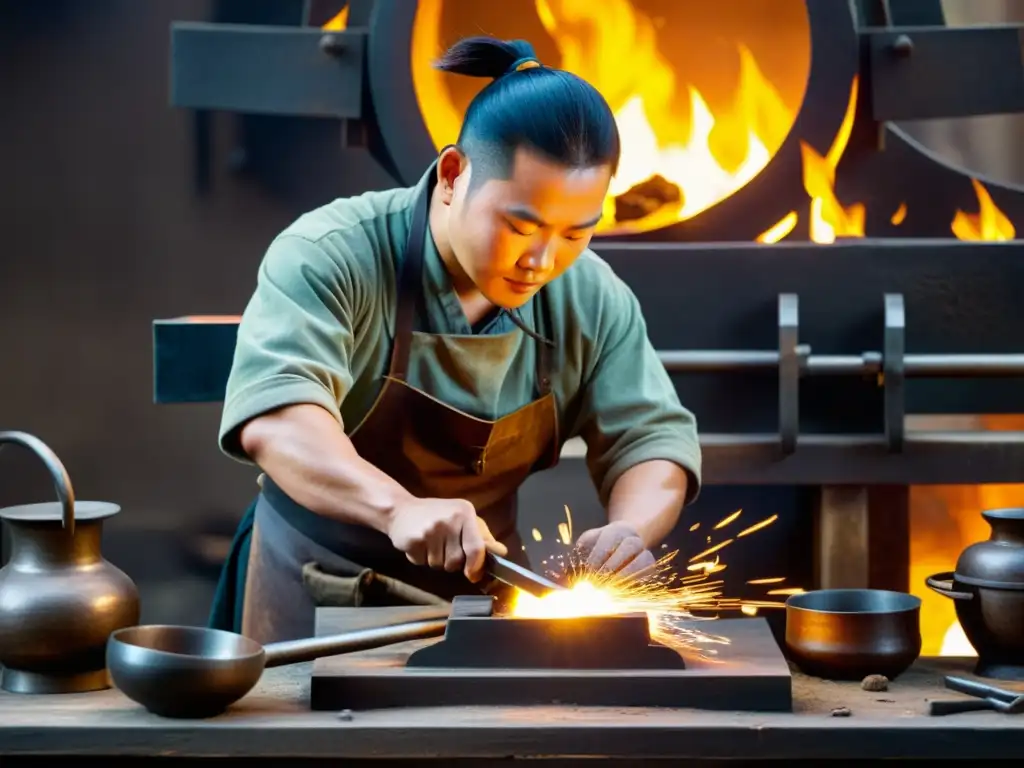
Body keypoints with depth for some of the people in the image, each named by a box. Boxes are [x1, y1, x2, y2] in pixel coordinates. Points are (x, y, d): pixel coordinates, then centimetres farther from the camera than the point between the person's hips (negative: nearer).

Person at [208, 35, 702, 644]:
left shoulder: (594, 300, -4)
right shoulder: (331, 257, -19)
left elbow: (653, 438, 0)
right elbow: (274, 418, -32)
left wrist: (632, 531, -23)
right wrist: (398, 507, -49)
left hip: (484, 593, 3)